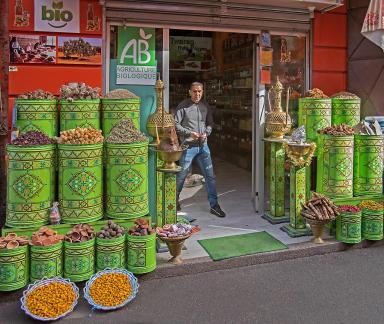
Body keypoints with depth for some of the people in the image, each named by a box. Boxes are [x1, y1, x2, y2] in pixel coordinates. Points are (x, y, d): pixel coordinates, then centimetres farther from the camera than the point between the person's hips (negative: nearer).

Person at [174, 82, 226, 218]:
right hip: (188, 146, -4)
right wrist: (189, 133, -18)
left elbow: (210, 123, 15)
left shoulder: (205, 106, 8)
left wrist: (206, 133, -4)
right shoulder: (183, 106, -6)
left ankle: (214, 205, 12)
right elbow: (175, 124, -9)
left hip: (203, 145, 4)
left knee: (210, 176, 3)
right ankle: (174, 199, 29)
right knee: (181, 175, 7)